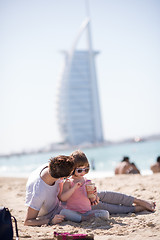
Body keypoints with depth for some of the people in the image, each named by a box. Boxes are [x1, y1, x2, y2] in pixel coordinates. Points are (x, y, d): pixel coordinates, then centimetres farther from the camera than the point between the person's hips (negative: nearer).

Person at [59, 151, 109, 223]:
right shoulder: (68, 182, -1)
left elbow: (93, 200, 12)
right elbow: (62, 198, -14)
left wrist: (92, 194, -11)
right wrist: (74, 188, -22)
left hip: (87, 211, 2)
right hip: (73, 211, -2)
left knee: (105, 214, -19)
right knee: (63, 212, -37)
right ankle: (86, 218, -30)